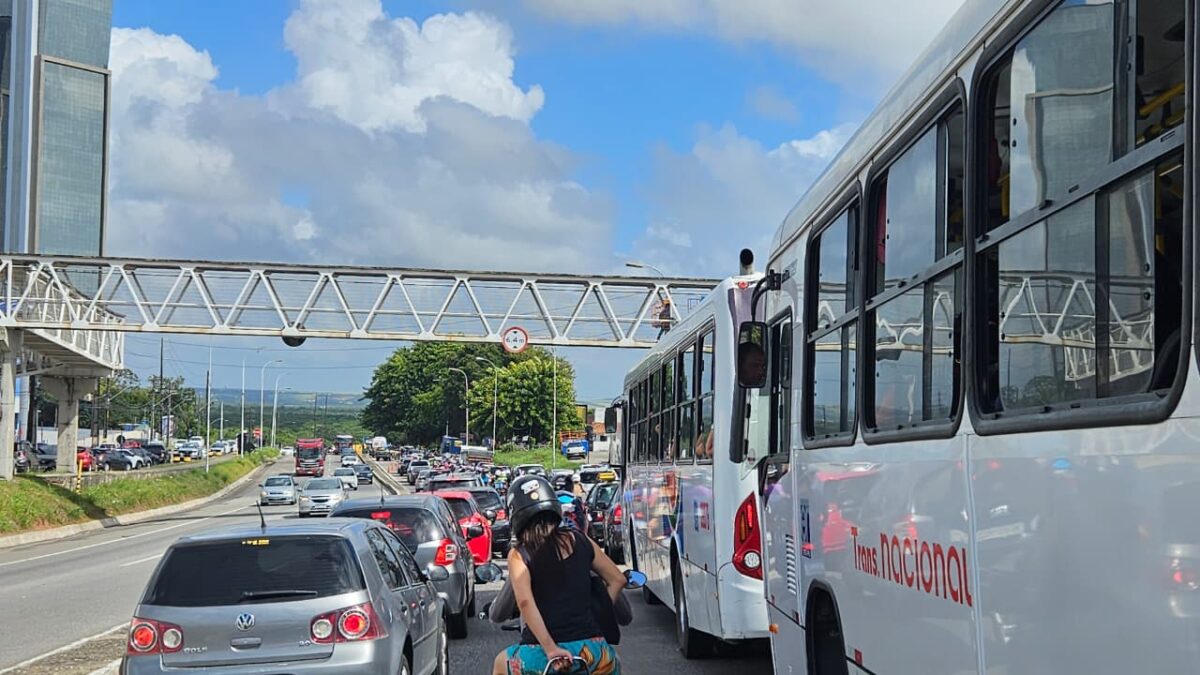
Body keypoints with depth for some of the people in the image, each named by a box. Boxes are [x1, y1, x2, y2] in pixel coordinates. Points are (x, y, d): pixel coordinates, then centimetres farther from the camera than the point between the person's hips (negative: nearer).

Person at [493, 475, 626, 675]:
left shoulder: (519, 555, -1)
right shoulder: (579, 540, 8)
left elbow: (525, 603, -16)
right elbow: (617, 579, 14)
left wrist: (550, 649, -19)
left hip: (542, 657, -2)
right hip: (591, 649, 2)